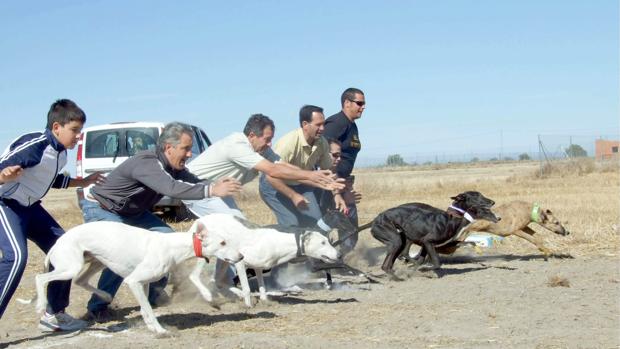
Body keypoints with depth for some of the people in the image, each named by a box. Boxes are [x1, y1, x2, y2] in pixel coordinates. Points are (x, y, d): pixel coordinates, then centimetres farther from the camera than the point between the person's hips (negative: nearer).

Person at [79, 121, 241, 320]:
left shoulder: (174, 167, -7)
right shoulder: (146, 164, -35)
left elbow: (195, 183, -15)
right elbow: (172, 188, -51)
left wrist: (215, 184, -38)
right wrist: (212, 191, -58)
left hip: (131, 212, 9)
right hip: (100, 209, -9)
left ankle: (154, 296, 9)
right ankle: (97, 308, -16)